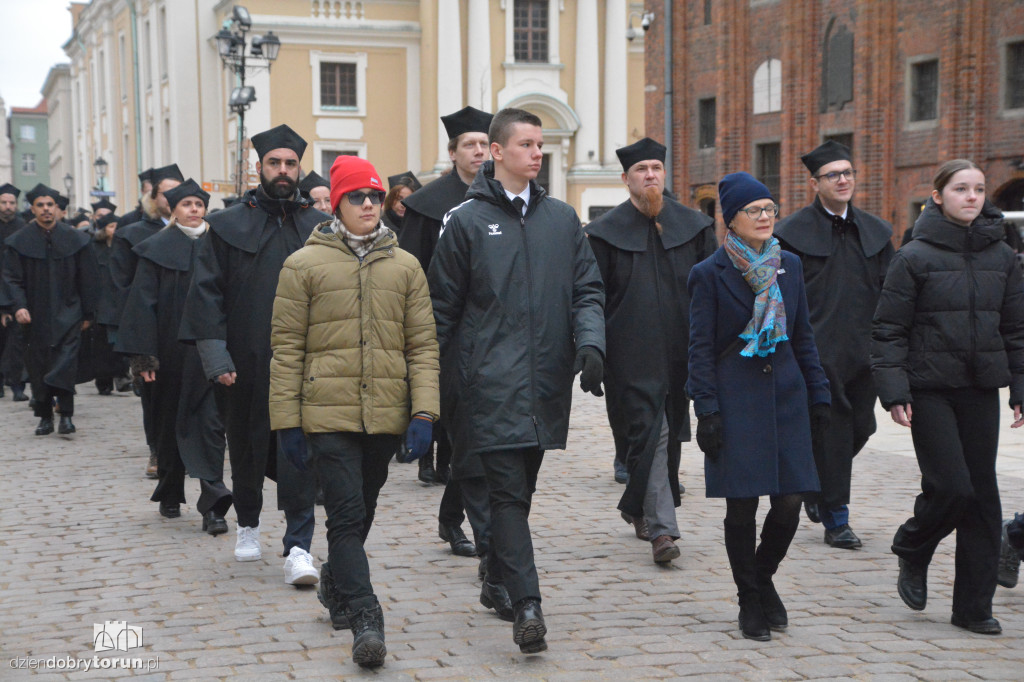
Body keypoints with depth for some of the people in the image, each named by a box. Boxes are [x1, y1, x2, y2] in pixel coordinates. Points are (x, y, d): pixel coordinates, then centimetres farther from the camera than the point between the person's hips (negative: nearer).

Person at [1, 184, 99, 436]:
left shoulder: (75, 239, 3)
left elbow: (87, 279, 7)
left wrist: (88, 313, 5)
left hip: (67, 313, -1)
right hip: (35, 316, 1)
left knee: (66, 361, -13)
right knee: (38, 366, 4)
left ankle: (66, 415, -13)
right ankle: (45, 417, 14)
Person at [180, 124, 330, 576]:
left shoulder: (319, 228, 7)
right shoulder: (228, 227, 4)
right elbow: (206, 295, 0)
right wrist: (216, 357, -9)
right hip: (246, 365, 0)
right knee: (247, 450, 13)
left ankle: (298, 548, -6)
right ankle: (248, 525, 36)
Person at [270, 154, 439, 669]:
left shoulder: (405, 266, 8)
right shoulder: (304, 264, 1)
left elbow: (423, 343, 7)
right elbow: (287, 347, 2)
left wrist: (423, 412, -3)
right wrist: (286, 419, -2)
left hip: (386, 414, 3)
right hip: (328, 411, -3)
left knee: (360, 512, 17)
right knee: (347, 514, -11)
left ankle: (336, 585, 40)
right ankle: (365, 621, -12)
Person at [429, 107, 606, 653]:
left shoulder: (562, 219, 13)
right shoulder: (466, 220, 2)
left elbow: (587, 290, 12)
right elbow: (442, 308, 3)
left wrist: (590, 342, -8)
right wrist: (435, 386, 1)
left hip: (546, 382, 4)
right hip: (491, 383, -4)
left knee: (521, 490, 13)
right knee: (508, 491, -11)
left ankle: (500, 578, 29)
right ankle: (526, 604, -17)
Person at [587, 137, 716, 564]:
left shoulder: (694, 226, 8)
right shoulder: (606, 232, 0)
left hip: (680, 352, 4)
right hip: (632, 353, -4)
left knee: (670, 432, 12)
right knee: (649, 433, -10)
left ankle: (639, 508, 33)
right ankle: (661, 528, -11)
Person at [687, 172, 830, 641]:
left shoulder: (789, 266, 10)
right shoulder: (709, 274, -4)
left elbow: (803, 336, 15)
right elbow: (700, 348, -5)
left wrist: (818, 394, 11)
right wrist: (707, 412, -11)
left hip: (785, 394, 4)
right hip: (736, 399, -4)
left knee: (790, 503, -1)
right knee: (742, 507, 0)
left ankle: (763, 577, 25)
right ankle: (750, 601, 17)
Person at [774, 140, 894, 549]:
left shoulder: (875, 231, 11)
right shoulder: (794, 232, -3)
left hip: (863, 352, 5)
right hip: (817, 352, -5)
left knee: (860, 427, 8)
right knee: (831, 429, -3)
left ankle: (818, 484, 35)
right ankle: (835, 519, 7)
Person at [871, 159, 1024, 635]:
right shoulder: (915, 257, -4)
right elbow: (888, 330, -4)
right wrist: (894, 393, -12)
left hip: (980, 390, 4)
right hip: (930, 390, -4)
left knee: (982, 495, 3)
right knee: (951, 486, -13)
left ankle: (973, 606, 13)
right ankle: (911, 555, 18)